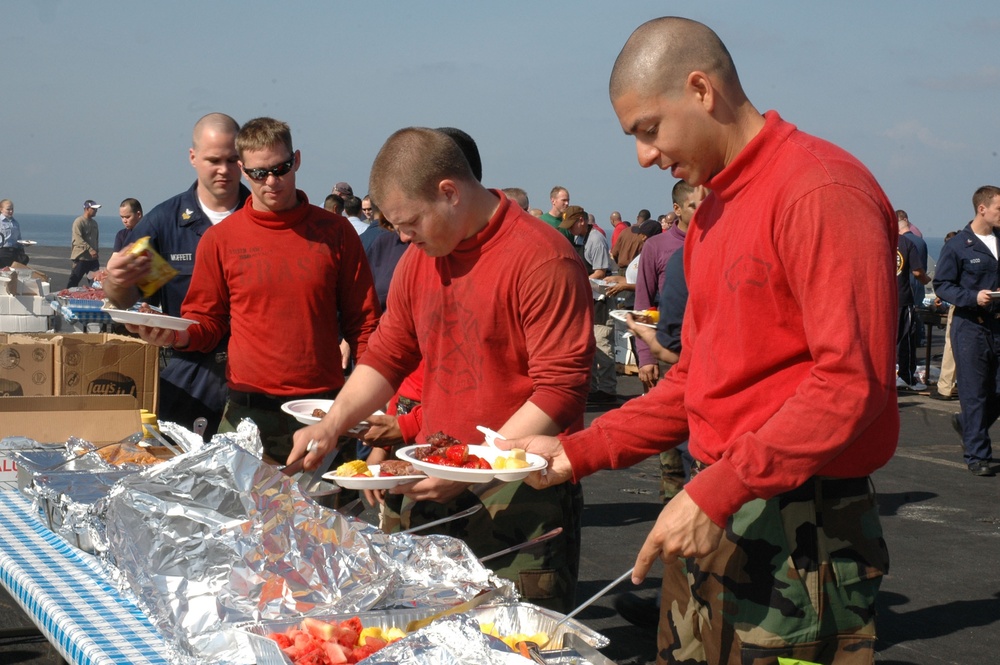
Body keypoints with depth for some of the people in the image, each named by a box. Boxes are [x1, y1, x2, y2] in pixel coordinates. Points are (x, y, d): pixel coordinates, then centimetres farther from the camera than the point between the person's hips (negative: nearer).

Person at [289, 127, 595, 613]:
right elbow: (386, 356, 19)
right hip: (435, 486, 7)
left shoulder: (543, 259, -14)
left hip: (521, 494, -6)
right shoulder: (418, 259, 11)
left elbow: (560, 389, -17)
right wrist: (331, 426, 4)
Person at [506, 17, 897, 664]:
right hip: (712, 516, 8)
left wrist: (717, 493, -23)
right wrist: (577, 452, 10)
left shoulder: (821, 190, -14)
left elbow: (852, 380, -22)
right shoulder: (713, 210, 16)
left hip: (798, 531, -8)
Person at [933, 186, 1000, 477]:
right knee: (974, 392, -2)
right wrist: (973, 297, -19)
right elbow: (941, 285, -5)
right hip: (970, 326, -5)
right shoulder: (957, 246, -5)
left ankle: (967, 424, 33)